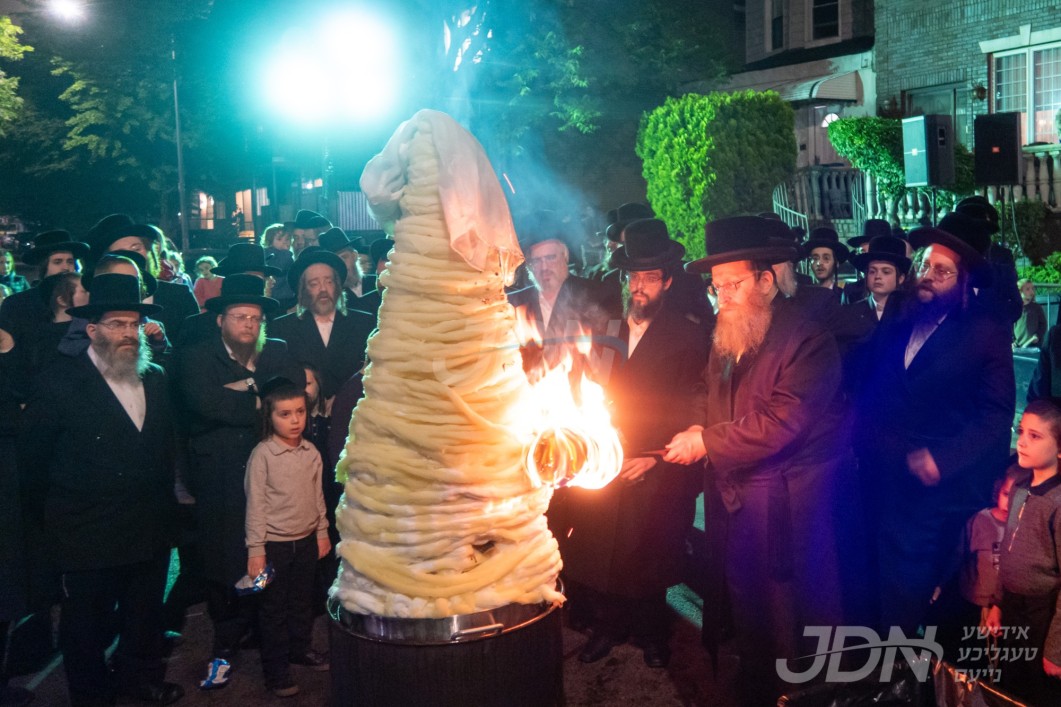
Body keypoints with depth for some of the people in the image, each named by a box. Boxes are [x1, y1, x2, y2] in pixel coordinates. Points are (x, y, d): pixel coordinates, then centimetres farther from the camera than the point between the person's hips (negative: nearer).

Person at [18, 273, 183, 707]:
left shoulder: (155, 379, 5)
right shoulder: (61, 383, -12)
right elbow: (33, 460, -7)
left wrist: (164, 503, 9)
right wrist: (46, 521, -2)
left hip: (149, 530, 5)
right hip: (86, 536, -5)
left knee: (144, 613, 19)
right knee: (85, 623, 13)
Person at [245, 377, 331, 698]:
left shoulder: (311, 453, 0)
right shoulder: (262, 455, -15)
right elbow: (255, 504, -13)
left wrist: (322, 532, 12)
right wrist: (255, 549, -13)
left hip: (306, 540, 5)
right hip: (274, 544, -5)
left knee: (302, 600, 19)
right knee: (274, 608, 7)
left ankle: (300, 649, 38)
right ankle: (275, 670, 18)